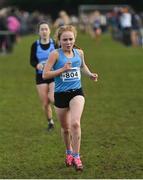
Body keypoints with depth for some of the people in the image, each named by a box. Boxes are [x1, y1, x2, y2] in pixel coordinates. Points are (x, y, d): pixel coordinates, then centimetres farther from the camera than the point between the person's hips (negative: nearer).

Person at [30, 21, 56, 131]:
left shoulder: (55, 43, -4)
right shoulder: (35, 45, -2)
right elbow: (32, 61, 2)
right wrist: (37, 65, -18)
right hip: (41, 76, 2)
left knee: (53, 99, -21)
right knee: (45, 103, 2)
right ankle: (50, 122, 25)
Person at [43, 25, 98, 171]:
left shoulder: (79, 53, 3)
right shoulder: (55, 54, -10)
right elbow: (45, 74, -14)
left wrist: (90, 74, 7)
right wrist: (62, 69, -22)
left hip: (76, 92, 1)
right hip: (60, 94, -1)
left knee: (75, 123, -20)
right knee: (65, 127, 14)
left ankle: (76, 156, -12)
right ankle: (69, 152, 41)